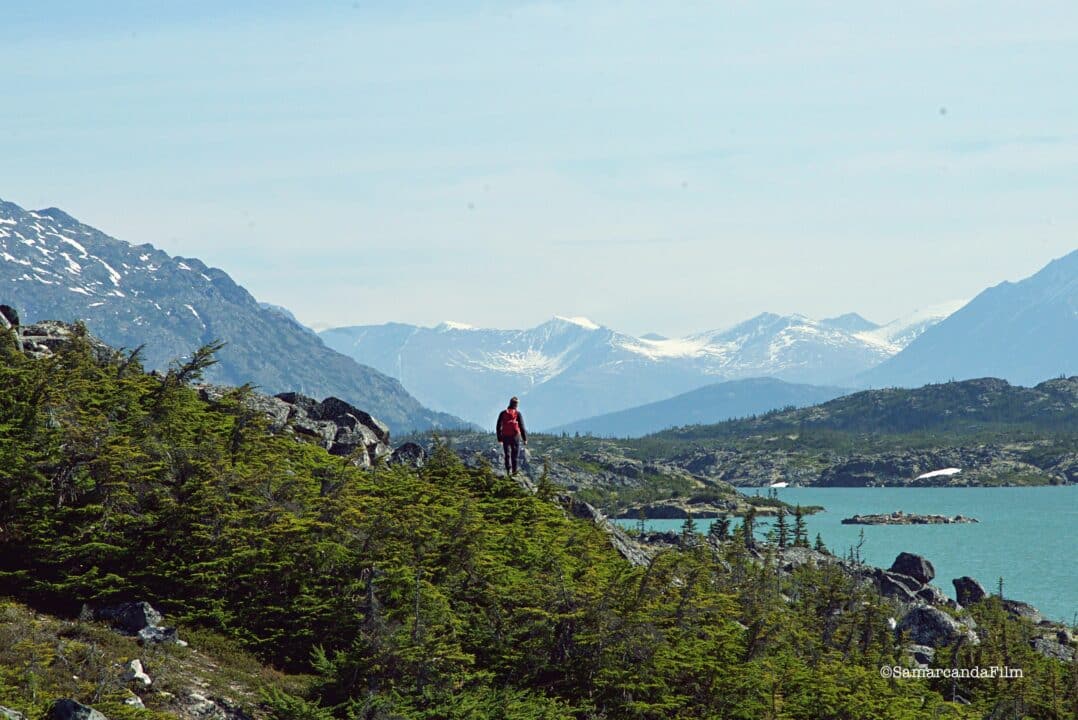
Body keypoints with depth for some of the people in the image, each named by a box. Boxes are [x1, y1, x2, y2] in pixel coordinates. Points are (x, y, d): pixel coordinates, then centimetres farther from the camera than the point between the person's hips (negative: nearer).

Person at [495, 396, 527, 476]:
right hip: (515, 437, -2)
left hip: (505, 437, 2)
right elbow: (522, 427, -5)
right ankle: (514, 471, 6)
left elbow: (498, 427, 7)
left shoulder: (503, 413, 5)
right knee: (515, 455, 7)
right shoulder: (518, 414, -4)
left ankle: (508, 470, -11)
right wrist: (525, 439, 1)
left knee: (507, 455, 5)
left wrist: (499, 439, 15)